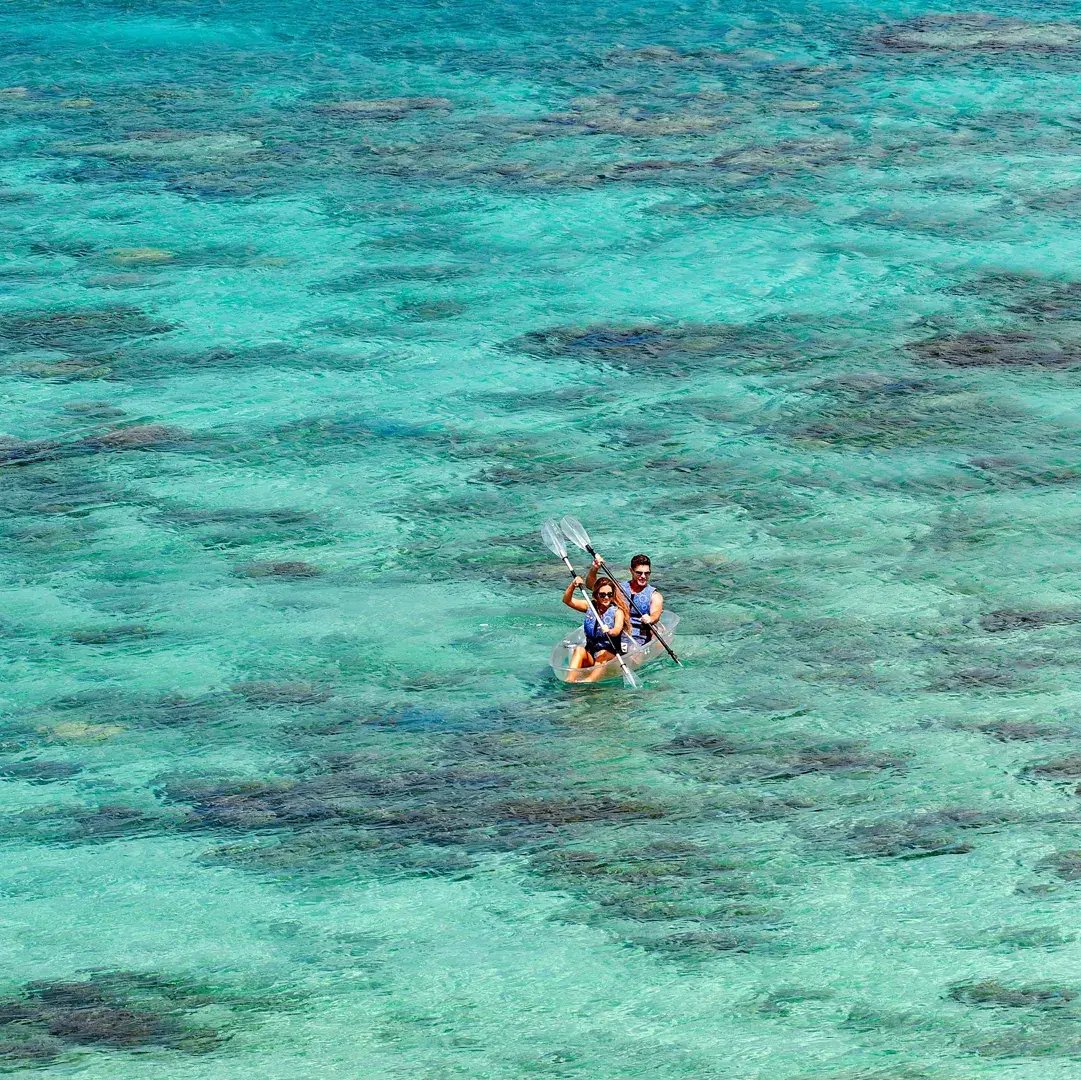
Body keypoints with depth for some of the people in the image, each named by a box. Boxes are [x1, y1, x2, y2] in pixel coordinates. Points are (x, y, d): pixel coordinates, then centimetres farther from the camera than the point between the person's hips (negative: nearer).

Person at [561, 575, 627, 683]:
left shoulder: (617, 611, -3)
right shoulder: (590, 606, 8)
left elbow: (617, 630, -22)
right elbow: (567, 600, 1)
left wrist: (610, 631, -46)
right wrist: (572, 585, -17)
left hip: (611, 654, -3)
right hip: (590, 656, 3)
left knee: (603, 654, -34)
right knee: (579, 649, -26)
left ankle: (589, 680, -62)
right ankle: (570, 679, -46)